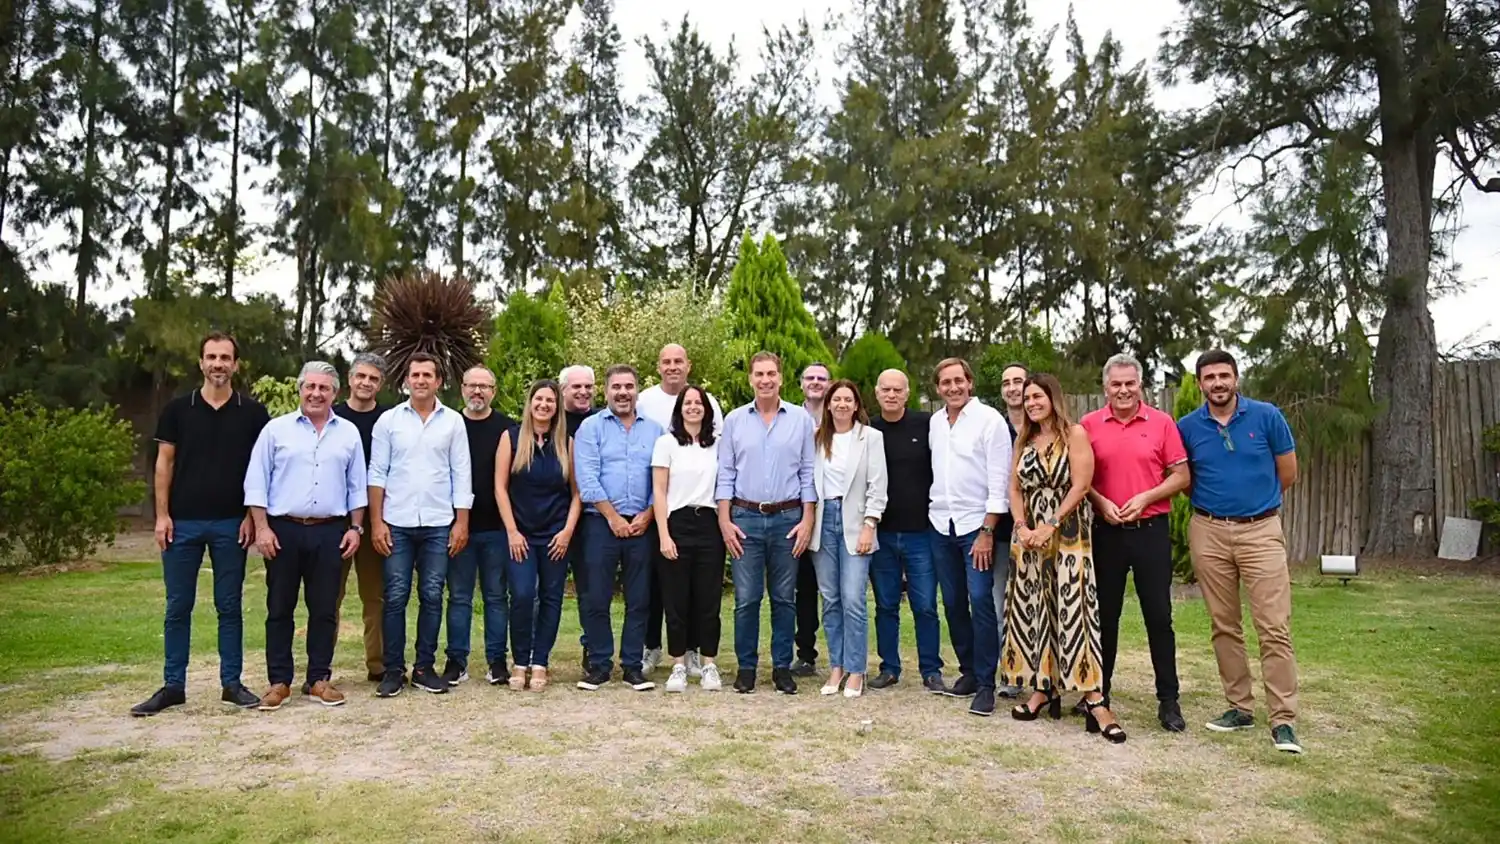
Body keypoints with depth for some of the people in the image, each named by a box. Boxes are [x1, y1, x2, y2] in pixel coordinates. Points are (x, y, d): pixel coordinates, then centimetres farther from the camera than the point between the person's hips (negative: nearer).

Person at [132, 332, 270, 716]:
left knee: (230, 606, 6)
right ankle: (173, 686, 16)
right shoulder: (178, 409, 4)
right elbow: (165, 463, 4)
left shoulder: (253, 413, 2)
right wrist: (162, 515, -3)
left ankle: (231, 683, 14)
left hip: (231, 524, -1)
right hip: (183, 522, 1)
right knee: (177, 607, 7)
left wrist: (251, 516, -5)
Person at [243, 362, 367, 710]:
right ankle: (279, 681, 16)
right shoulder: (276, 429, 2)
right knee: (280, 608, 6)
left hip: (330, 532, 1)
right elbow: (256, 483, 0)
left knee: (325, 609, 5)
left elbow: (357, 486, 9)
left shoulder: (348, 432, 7)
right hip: (284, 530, -1)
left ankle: (319, 678, 16)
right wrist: (262, 528, -7)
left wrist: (355, 528, 3)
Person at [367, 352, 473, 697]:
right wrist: (376, 522, -4)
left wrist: (461, 522, -3)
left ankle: (424, 667, 16)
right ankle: (393, 669, 12)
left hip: (439, 524, 1)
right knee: (395, 597, 2)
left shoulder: (453, 421, 4)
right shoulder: (388, 420, 4)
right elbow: (377, 474, 2)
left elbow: (461, 474, 3)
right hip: (397, 523, 0)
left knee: (432, 597, 5)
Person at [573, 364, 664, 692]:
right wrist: (613, 517, -10)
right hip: (601, 523, -2)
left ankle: (632, 666, 16)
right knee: (596, 598, 1)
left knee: (639, 599, 6)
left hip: (643, 525, 2)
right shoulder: (591, 427, 2)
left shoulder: (654, 430, 10)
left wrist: (647, 515, -7)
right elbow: (587, 479, -7)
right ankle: (599, 664, 14)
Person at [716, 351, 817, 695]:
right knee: (746, 599, 1)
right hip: (745, 518, 0)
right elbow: (725, 473, 5)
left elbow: (808, 472, 4)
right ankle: (746, 667, 14)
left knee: (784, 599, 7)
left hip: (788, 518, 0)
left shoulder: (800, 419, 4)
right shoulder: (735, 419, 6)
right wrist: (724, 520, -2)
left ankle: (782, 667, 18)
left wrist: (807, 519, -2)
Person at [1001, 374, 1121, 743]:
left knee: (1072, 608, -12)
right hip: (1029, 535, 6)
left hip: (1067, 533, -5)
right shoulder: (1024, 441, 14)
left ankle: (1094, 698, -10)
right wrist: (1022, 527, -6)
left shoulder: (1075, 433, -3)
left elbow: (1080, 485, -12)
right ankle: (1043, 688, 15)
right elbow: (1015, 488, 9)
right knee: (1033, 609, 6)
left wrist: (1050, 525, -15)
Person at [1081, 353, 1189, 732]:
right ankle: (1099, 693, 22)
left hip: (1150, 529, -1)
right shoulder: (1088, 424, 2)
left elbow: (1181, 476, 1)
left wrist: (1146, 498, -12)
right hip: (1106, 531, 1)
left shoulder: (1162, 423, 1)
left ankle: (1168, 700, 13)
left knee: (1159, 615, 3)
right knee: (1105, 614, 10)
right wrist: (1100, 502, -11)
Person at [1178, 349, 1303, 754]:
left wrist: (1254, 498, 13)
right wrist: (1210, 502, 9)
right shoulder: (1187, 427, 1)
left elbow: (1288, 472, 7)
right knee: (1224, 626, 9)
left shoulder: (1267, 416, -2)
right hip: (1208, 532, 2)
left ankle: (1283, 720, 1)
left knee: (1275, 627, -6)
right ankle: (1240, 707, 20)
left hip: (1261, 530, -2)